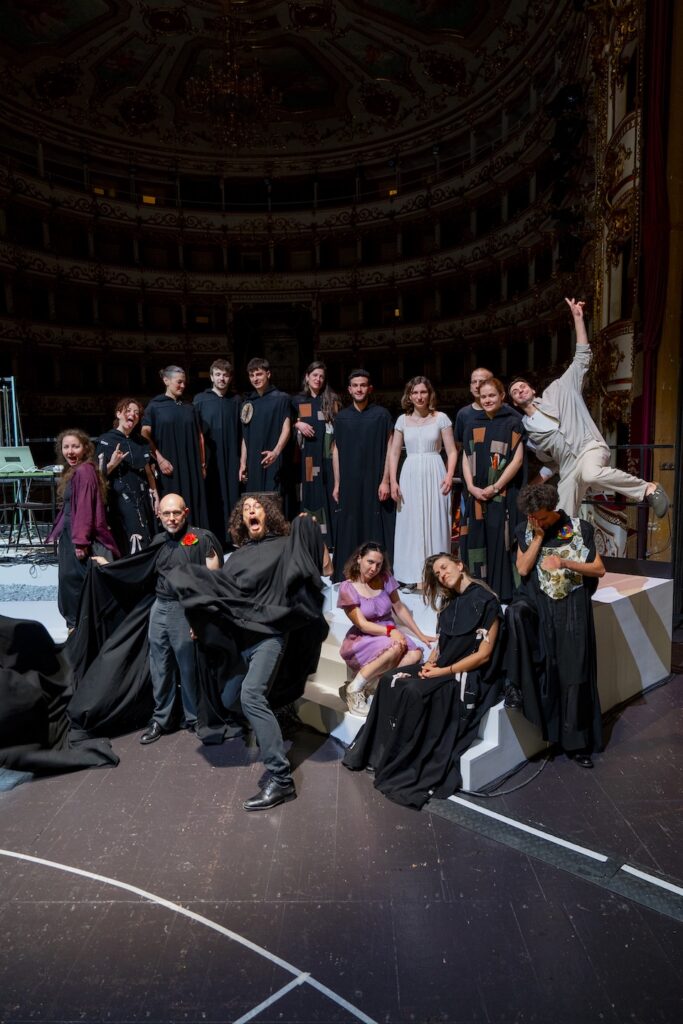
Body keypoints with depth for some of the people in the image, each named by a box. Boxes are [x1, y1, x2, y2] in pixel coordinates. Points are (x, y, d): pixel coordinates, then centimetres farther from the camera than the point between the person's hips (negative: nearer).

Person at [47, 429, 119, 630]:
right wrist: (56, 535, 20)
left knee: (79, 580, -1)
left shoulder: (84, 471, -16)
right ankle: (75, 623, 28)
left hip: (80, 536, -10)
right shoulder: (71, 472, 14)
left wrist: (80, 540, -23)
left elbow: (85, 508, -21)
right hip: (69, 535, 10)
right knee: (69, 578, 15)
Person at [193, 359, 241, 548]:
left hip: (231, 461, 2)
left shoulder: (236, 401, 10)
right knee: (211, 502, 1)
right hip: (209, 460, -2)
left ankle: (231, 541, 14)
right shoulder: (200, 399, 3)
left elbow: (241, 434, 10)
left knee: (231, 500, 4)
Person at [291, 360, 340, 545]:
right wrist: (297, 424, -7)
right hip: (305, 457, 1)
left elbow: (339, 427, 6)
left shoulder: (331, 400, 8)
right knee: (307, 494, 1)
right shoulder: (297, 401, 11)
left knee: (325, 494, -4)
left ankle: (326, 539, 0)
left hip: (326, 455, -1)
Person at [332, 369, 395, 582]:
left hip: (374, 482, -2)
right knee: (349, 530, 5)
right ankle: (347, 577, 13)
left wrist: (385, 481, -9)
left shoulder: (381, 414, 1)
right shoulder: (342, 417, 9)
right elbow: (337, 451, 11)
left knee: (376, 528, -1)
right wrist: (337, 484, 6)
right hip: (349, 483, 3)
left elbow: (389, 449, -1)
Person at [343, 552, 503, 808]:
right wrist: (430, 662, -5)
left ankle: (404, 772, -19)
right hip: (443, 668, 8)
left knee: (414, 691, -30)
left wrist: (443, 672, -17)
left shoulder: (485, 601, -11)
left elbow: (483, 655, -15)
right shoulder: (451, 603, 14)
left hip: (471, 676, -8)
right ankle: (376, 753, -8)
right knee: (390, 682, -13)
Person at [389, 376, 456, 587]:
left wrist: (449, 476, -14)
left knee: (435, 524, 1)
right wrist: (393, 482, -1)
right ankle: (413, 574, 14)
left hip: (434, 476, -2)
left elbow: (452, 451, 0)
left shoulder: (441, 418, 2)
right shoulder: (403, 420, 8)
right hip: (410, 477, 2)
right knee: (411, 525, 4)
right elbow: (394, 453, 8)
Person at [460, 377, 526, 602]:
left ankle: (503, 592, 6)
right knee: (477, 541, 5)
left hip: (503, 495, -4)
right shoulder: (473, 424, 12)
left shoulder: (512, 422, -1)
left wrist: (495, 487, -12)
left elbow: (517, 459, -7)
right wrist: (472, 487, -5)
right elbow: (466, 458, 9)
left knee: (500, 541, -4)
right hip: (477, 495, 4)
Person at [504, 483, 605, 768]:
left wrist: (565, 562, -19)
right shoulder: (525, 531, 3)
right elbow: (523, 569, -5)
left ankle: (576, 742, 14)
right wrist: (539, 537, -11)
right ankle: (516, 683, -19)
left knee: (573, 673, -1)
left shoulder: (579, 529, -3)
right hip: (538, 599, 1)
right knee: (516, 612, -34)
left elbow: (600, 569, -3)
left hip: (571, 607, -1)